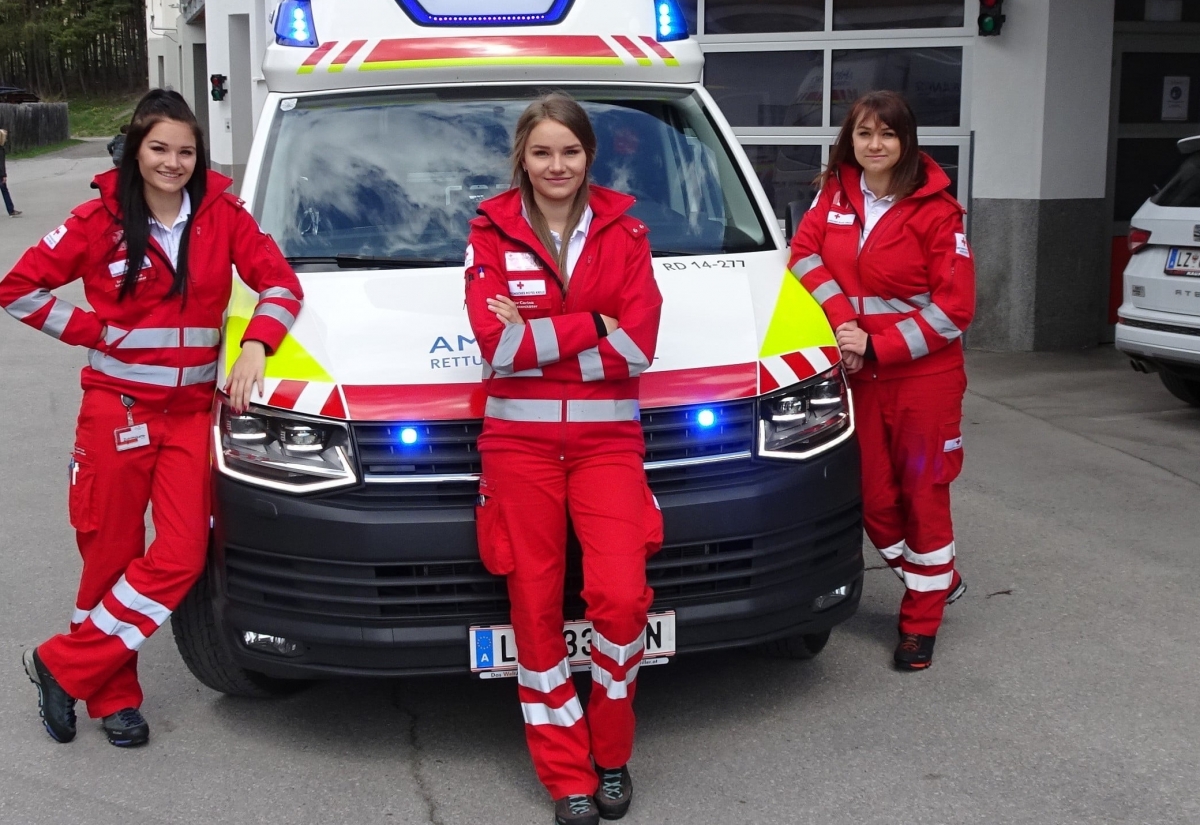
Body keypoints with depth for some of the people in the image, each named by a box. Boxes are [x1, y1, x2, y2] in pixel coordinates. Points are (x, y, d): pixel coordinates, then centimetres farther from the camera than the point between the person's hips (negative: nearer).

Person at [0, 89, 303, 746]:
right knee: (111, 555, 4)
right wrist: (95, 332, -5)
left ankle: (63, 665, 7)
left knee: (182, 557, -8)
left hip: (191, 410, 2)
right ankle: (114, 696, 21)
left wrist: (253, 348, -16)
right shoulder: (101, 220, -5)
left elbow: (279, 282, -1)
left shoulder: (222, 216, 0)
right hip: (116, 409, -2)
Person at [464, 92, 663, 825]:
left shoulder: (624, 233, 5)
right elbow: (497, 345, -11)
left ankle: (611, 754, 11)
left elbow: (637, 349, -7)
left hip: (607, 439, 0)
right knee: (536, 608, 3)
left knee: (620, 597, -14)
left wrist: (534, 337, -11)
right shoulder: (491, 234, 3)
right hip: (520, 442, 0)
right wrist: (592, 326, -10)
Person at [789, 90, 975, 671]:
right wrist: (841, 321, -16)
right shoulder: (836, 196, 4)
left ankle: (921, 623, 18)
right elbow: (805, 253, -3)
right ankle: (940, 582, 33)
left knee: (923, 496, 4)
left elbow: (954, 309, -13)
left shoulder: (935, 209, -11)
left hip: (924, 377, -4)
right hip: (860, 377, 5)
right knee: (874, 499, 9)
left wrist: (876, 346, -18)